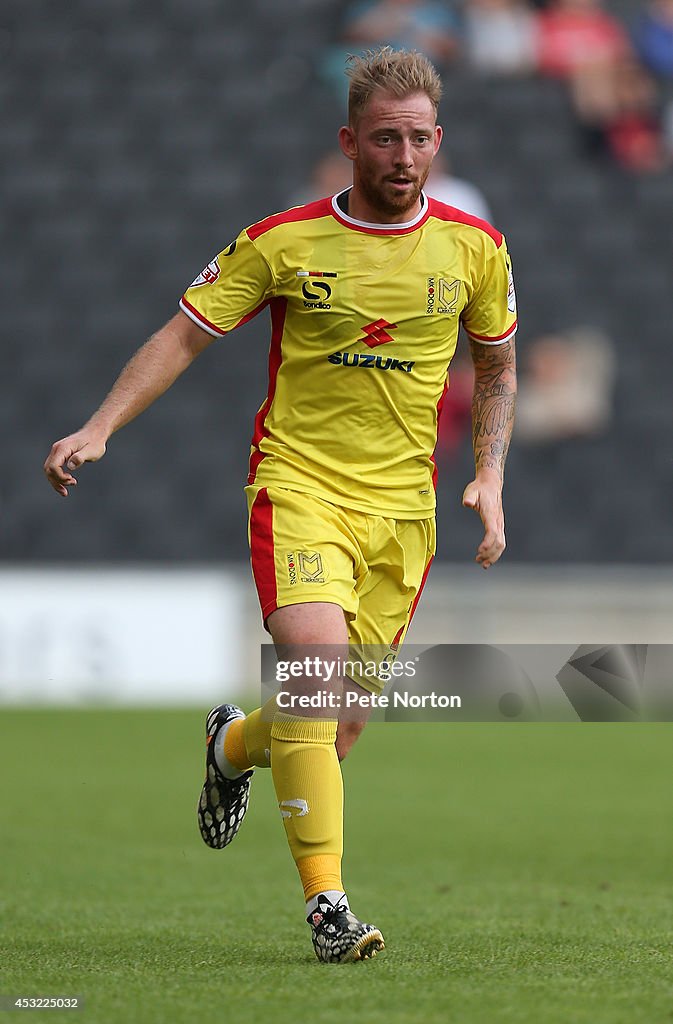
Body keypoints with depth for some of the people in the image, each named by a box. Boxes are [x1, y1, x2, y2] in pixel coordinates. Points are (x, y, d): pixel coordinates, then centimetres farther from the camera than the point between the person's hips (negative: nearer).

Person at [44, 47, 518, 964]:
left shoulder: (473, 249, 3)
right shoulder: (283, 243, -5)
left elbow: (498, 367, 18)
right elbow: (183, 337, 0)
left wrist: (489, 478, 6)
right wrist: (98, 429, -12)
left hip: (402, 507, 3)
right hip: (298, 483, -3)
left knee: (342, 724, 4)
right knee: (322, 664, -27)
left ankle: (236, 743, 41)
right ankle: (325, 902, -23)